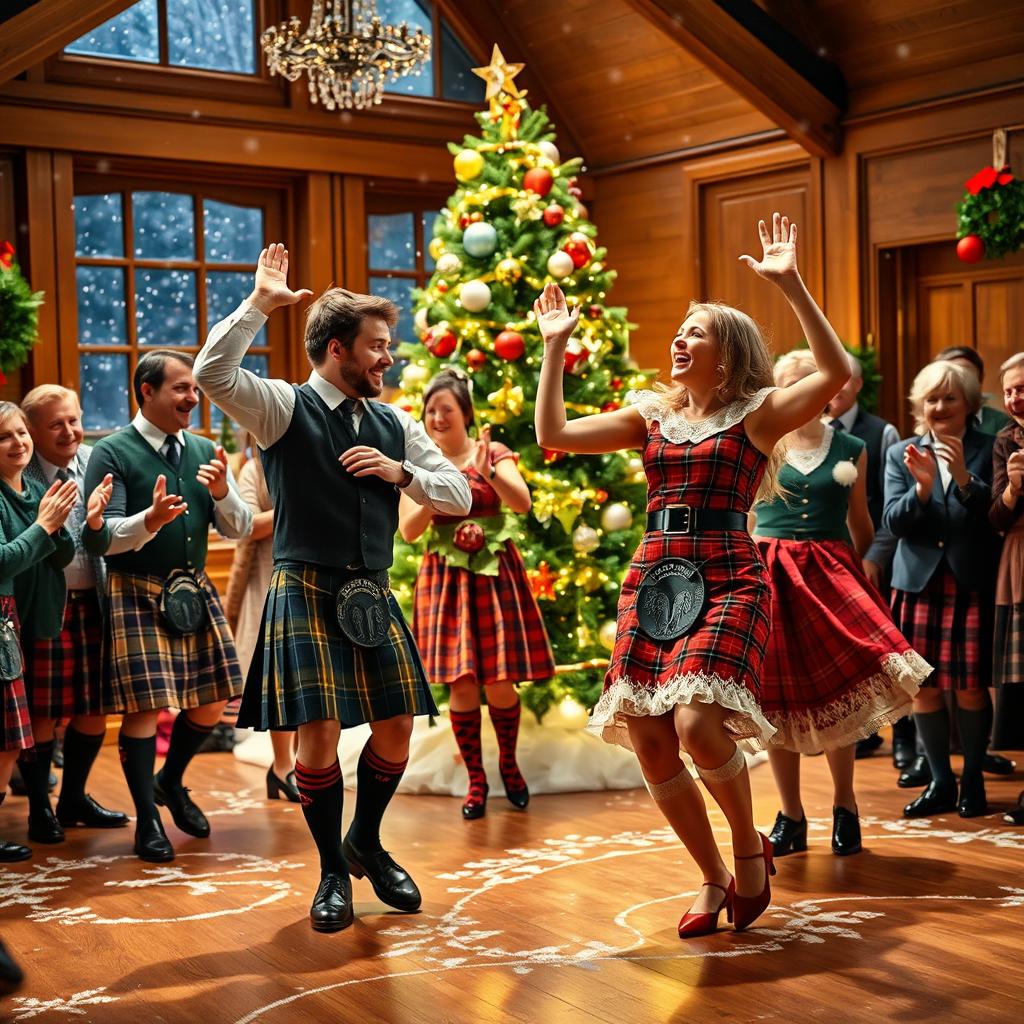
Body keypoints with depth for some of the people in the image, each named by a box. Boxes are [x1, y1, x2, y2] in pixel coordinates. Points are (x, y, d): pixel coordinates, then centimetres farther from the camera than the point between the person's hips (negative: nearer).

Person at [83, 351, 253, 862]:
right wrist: (151, 519, -29)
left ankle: (171, 783, 34)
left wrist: (222, 492, -13)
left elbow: (239, 528, 8)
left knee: (210, 701, 9)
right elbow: (102, 538, -11)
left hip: (195, 591, 5)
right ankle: (147, 818, 8)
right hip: (137, 595, -5)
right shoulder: (112, 453, -6)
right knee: (144, 705, -7)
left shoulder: (204, 451, 8)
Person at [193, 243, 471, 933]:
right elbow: (213, 373, -20)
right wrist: (260, 304, -19)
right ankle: (334, 871, 15)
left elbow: (460, 495, 13)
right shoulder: (283, 408, -2)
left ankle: (367, 844, 30)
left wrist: (401, 471, -3)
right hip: (306, 592, -5)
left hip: (374, 594, 5)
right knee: (319, 735, -6)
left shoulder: (395, 425, 12)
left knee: (396, 729, 4)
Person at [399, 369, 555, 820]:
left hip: (496, 575, -1)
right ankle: (475, 779, 12)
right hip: (447, 579, 1)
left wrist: (488, 474, -28)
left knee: (500, 682, 0)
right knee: (461, 685, -2)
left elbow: (523, 503, -13)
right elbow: (407, 529, -3)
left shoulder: (493, 453, 1)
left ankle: (508, 764, 25)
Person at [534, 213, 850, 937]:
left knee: (698, 724, -23)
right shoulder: (651, 415, 15)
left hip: (727, 580, -5)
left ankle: (750, 845, 6)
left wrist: (791, 284, -18)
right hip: (653, 580, 5)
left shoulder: (757, 413, 2)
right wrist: (555, 346, 13)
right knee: (649, 744, 0)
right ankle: (715, 880, 19)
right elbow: (553, 434, 13)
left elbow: (837, 371, -15)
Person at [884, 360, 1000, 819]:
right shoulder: (901, 454, 9)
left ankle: (973, 780, 17)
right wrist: (922, 486, -16)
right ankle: (940, 783, 17)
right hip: (918, 582, 2)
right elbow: (894, 522, 1)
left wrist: (964, 478, -19)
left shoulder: (989, 450, 3)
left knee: (970, 688, -2)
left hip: (972, 585, -2)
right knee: (923, 687, 3)